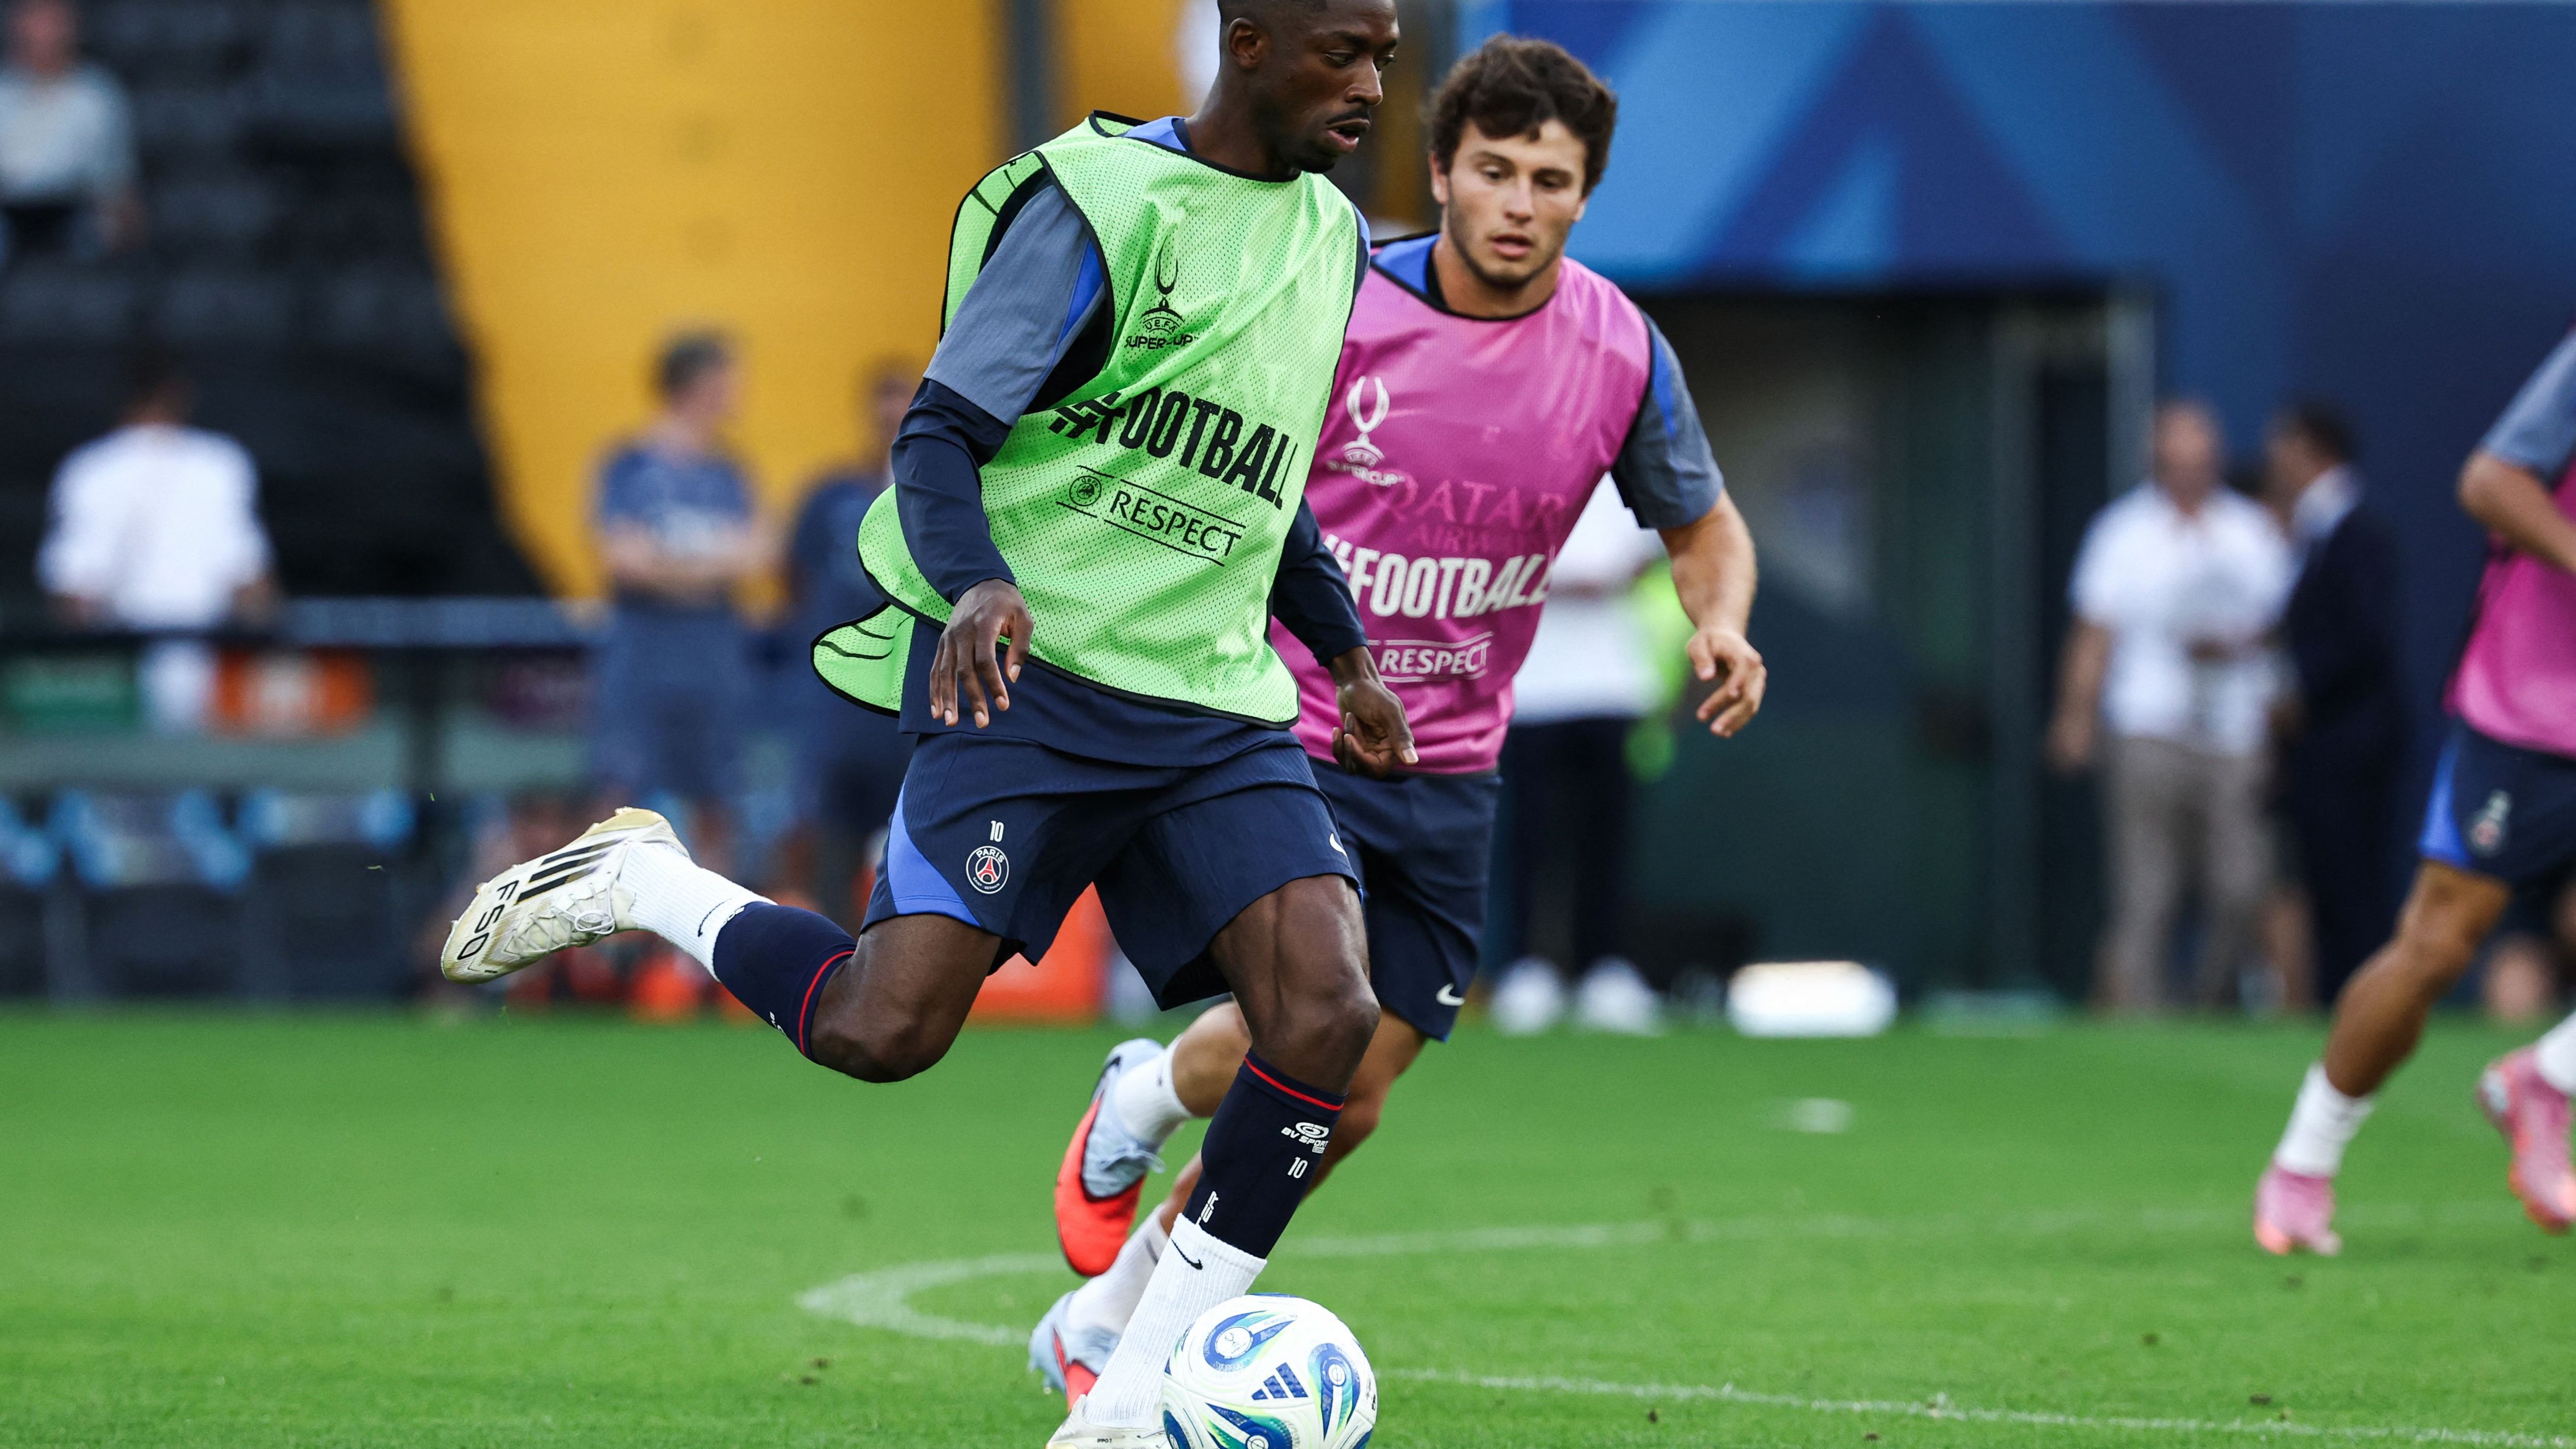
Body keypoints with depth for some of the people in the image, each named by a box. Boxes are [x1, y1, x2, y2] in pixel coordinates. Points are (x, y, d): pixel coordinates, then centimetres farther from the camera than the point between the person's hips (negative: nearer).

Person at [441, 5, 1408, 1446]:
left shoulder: (1333, 242, 15)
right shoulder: (1102, 203, -8)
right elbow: (943, 432, -10)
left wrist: (1346, 650, 28)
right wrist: (978, 584, -28)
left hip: (1217, 707, 6)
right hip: (1031, 678, -6)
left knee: (1328, 1011, -17)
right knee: (881, 1029, -19)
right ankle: (639, 883, 12)